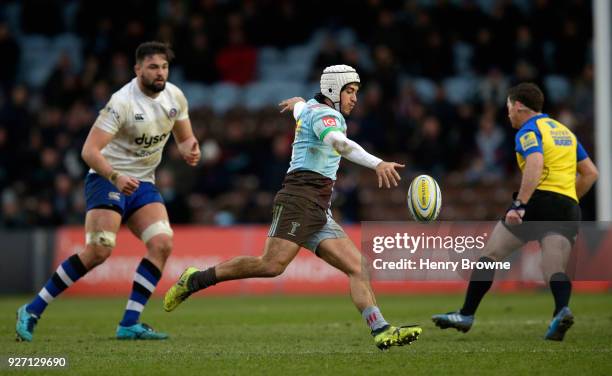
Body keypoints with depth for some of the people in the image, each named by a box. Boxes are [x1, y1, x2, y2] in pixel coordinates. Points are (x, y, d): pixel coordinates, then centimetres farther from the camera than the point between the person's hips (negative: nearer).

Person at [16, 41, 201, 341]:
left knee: (162, 243, -17)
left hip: (142, 184, 7)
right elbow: (89, 150, -24)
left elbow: (183, 139, 15)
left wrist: (189, 150, -9)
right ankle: (32, 311, -10)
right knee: (99, 250, -22)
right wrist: (116, 177, -39)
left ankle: (129, 324, -14)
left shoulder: (175, 97, 1)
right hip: (107, 179, -7)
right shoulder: (123, 102, -20)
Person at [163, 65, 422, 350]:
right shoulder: (326, 114, -6)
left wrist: (296, 103, 74)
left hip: (318, 211, 10)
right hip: (299, 200, -10)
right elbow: (339, 143, -29)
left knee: (358, 268, -3)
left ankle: (381, 332, -13)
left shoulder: (311, 108, 23)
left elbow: (299, 106, 49)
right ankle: (194, 280, -10)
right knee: (272, 265, -22)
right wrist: (378, 164, -41)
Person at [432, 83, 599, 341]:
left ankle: (466, 315, 10)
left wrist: (519, 204, -25)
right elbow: (590, 173, 24)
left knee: (490, 255, 7)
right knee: (554, 270, -4)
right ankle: (562, 311, -35)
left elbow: (535, 164, -19)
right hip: (568, 207, 6)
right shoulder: (564, 131, 24)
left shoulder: (528, 131, 0)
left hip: (539, 200, -6)